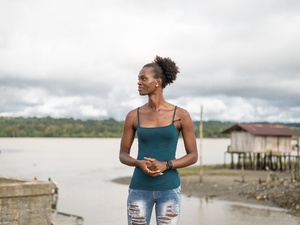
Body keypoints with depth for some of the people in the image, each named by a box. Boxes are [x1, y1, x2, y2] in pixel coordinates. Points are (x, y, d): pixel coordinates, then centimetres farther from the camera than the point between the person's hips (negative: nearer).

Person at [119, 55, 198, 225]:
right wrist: (140, 164, -15)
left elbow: (193, 156, 1)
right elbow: (123, 155, 8)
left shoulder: (181, 115, -2)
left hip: (168, 189, -1)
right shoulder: (133, 116, 3)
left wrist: (165, 165, -18)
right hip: (140, 189, 2)